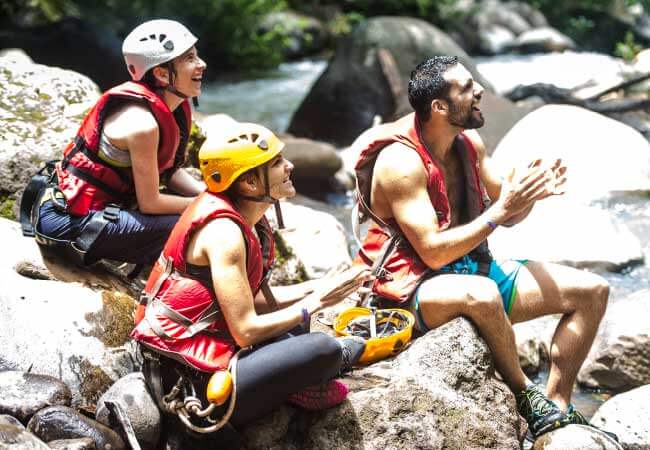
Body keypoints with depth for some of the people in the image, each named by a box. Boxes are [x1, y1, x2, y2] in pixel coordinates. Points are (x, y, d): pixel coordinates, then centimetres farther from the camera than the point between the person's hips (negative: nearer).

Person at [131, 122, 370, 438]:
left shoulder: (241, 216, 7)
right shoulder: (223, 232, -21)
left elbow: (257, 299, 12)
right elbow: (246, 331, -22)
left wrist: (319, 287, 3)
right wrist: (316, 302, -12)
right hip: (191, 382, -10)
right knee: (324, 350, -20)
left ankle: (303, 382, 4)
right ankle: (345, 353, 11)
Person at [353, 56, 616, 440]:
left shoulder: (470, 143, 4)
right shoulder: (400, 162, -20)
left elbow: (506, 219, 11)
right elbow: (434, 252, -25)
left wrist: (529, 194, -12)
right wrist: (501, 209, -27)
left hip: (476, 269, 8)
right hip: (418, 289, -8)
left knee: (592, 291, 0)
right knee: (482, 295, -42)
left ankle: (557, 408, 0)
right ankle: (525, 395, -16)